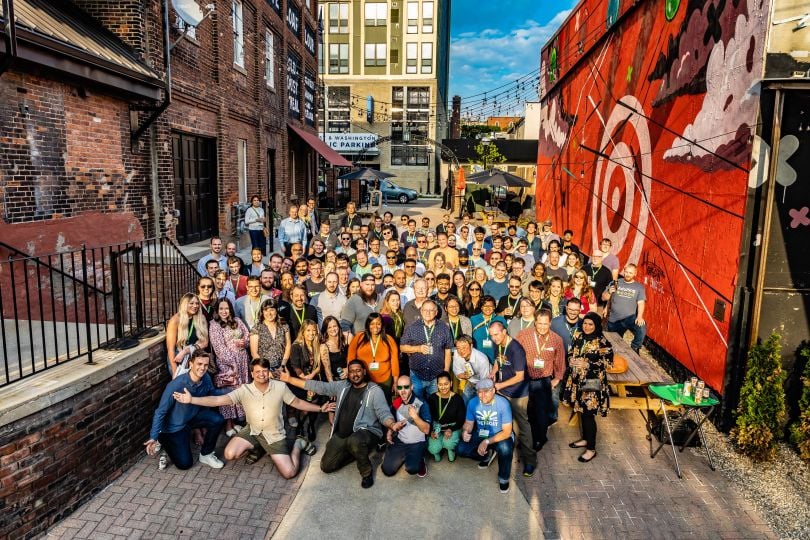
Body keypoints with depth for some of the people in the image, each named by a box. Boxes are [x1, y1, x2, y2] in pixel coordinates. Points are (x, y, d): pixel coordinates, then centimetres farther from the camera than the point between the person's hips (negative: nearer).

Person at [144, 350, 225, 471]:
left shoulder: (206, 379, -17)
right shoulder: (176, 385, -32)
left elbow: (214, 393, 4)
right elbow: (160, 412, -24)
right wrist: (153, 437, -26)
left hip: (194, 416, 5)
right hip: (175, 426, -5)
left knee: (218, 420, -23)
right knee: (185, 464, -3)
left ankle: (206, 455, 0)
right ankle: (163, 439, 21)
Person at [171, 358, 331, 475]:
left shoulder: (280, 387, -14)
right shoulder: (244, 390, -15)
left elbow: (297, 403, 0)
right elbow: (218, 400, -22)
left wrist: (320, 408, -1)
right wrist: (191, 400, -34)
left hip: (274, 434, -2)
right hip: (252, 431, 2)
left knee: (289, 473, -14)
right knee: (230, 454, -22)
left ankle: (298, 445, 19)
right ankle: (255, 449, 12)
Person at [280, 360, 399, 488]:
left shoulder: (375, 390, -9)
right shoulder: (342, 386, 7)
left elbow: (384, 413, -19)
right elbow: (319, 386, 9)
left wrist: (392, 424, -43)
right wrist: (290, 379, 7)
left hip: (366, 432, -6)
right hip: (341, 435, 6)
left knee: (355, 441, -40)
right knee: (326, 466, 0)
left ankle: (367, 471, -11)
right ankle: (357, 451, 19)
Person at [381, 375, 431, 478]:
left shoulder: (421, 404, -16)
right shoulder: (396, 402, 0)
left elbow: (426, 430, -21)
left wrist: (415, 416, -35)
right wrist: (390, 431, 1)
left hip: (417, 443, -5)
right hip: (400, 441, 5)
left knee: (411, 469, -29)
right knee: (387, 470, -6)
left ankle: (420, 462, 6)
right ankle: (404, 457, 22)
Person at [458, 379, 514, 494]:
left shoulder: (503, 403, -24)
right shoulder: (473, 403, -13)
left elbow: (507, 432, -23)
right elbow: (468, 423, -1)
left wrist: (486, 442, -32)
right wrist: (465, 432, -26)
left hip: (501, 436, -4)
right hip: (481, 435, 4)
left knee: (505, 448, -37)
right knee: (461, 449, -17)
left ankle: (504, 478, -6)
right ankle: (487, 455, 13)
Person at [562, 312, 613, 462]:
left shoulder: (602, 342, -12)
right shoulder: (578, 338, 6)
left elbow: (609, 362, -14)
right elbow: (571, 354, 15)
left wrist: (588, 364, -21)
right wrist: (571, 361, -8)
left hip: (592, 384, -6)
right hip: (577, 381, 6)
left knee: (589, 415, -2)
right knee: (582, 411, 17)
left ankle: (591, 449, 11)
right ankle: (585, 439, 36)